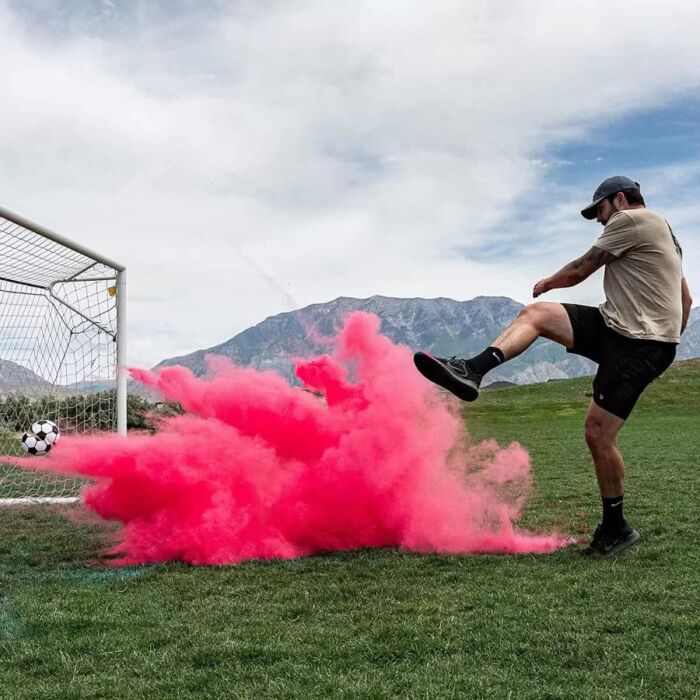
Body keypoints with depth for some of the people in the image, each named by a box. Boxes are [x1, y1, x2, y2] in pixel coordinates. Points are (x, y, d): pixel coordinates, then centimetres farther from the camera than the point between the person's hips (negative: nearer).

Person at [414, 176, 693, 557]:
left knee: (598, 434, -10)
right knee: (535, 313, -2)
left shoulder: (630, 220, -7)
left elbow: (579, 271, -3)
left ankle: (615, 528, 7)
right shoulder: (661, 232, 23)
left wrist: (548, 282, 15)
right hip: (615, 327, 10)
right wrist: (667, 340, 26)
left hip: (638, 346, -10)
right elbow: (686, 299, 26)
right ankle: (471, 371, -18)